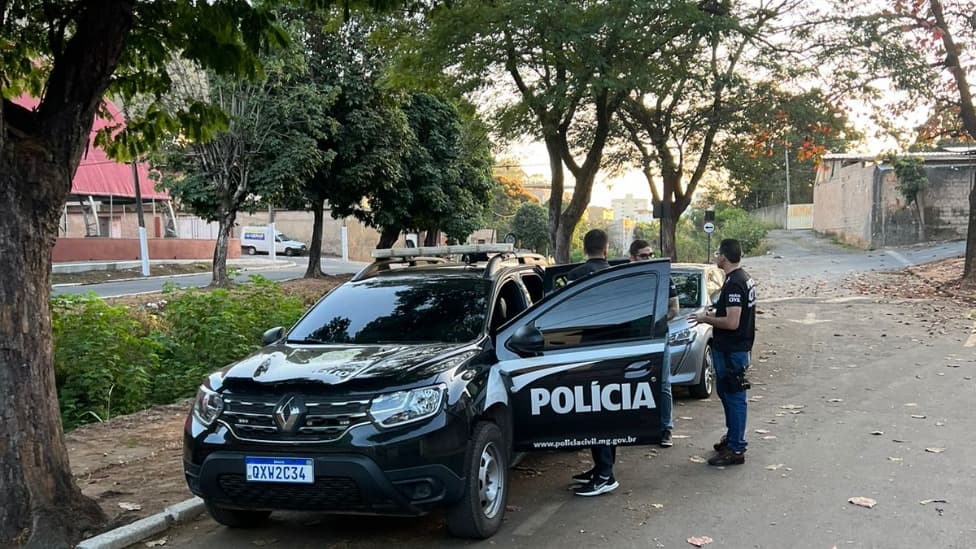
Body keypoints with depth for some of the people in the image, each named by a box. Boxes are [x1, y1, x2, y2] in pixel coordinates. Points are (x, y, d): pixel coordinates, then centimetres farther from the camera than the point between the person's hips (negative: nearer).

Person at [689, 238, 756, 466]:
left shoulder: (734, 284, -23)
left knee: (734, 397, -3)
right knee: (725, 392, 21)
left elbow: (732, 322, -27)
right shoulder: (745, 278, 10)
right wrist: (714, 314, 13)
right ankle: (732, 437, 34)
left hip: (731, 351, -10)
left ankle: (735, 449, 4)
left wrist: (706, 319, -14)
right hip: (736, 347, 10)